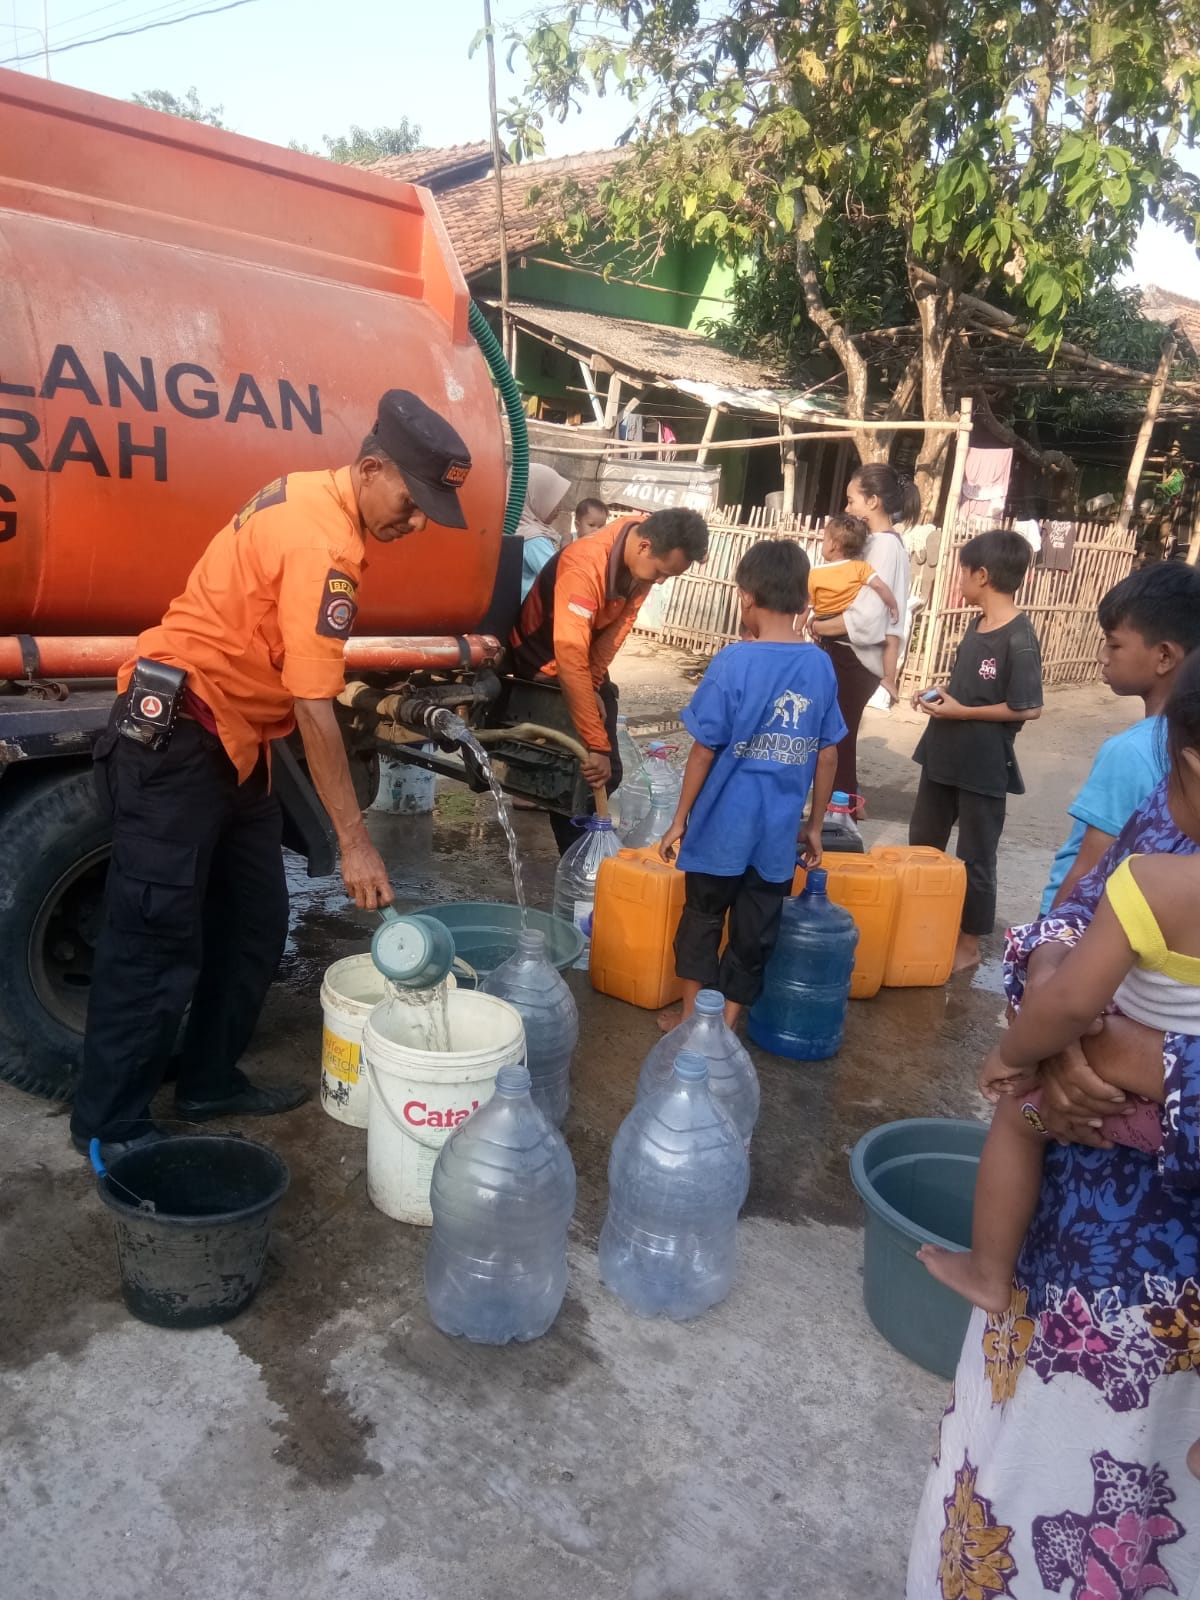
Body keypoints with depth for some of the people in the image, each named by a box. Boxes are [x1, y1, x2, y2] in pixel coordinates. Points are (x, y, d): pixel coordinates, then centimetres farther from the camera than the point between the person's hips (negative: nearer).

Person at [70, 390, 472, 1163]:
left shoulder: (309, 496, 8)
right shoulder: (324, 543, -22)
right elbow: (313, 708, -25)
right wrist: (355, 841, -23)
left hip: (232, 741, 10)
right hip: (176, 737, -10)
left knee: (254, 922, 14)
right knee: (158, 940, -3)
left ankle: (211, 1083, 27)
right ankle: (112, 1125, 11)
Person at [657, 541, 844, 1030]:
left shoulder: (734, 662, -13)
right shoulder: (821, 666, 0)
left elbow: (705, 751, -11)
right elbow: (828, 756, 4)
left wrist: (680, 819, -1)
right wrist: (814, 826, 14)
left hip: (723, 824, -3)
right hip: (779, 830, 3)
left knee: (702, 919, 16)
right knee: (756, 934, 13)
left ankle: (692, 1021, 25)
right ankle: (724, 1028, 22)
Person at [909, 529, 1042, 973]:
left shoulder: (1019, 639, -20)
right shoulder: (977, 624, 6)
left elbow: (1028, 708, -21)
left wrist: (961, 712, -20)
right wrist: (938, 694, -1)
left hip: (983, 766, -9)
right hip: (943, 755, 9)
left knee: (974, 857, 5)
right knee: (922, 841, 19)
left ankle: (969, 944, 19)